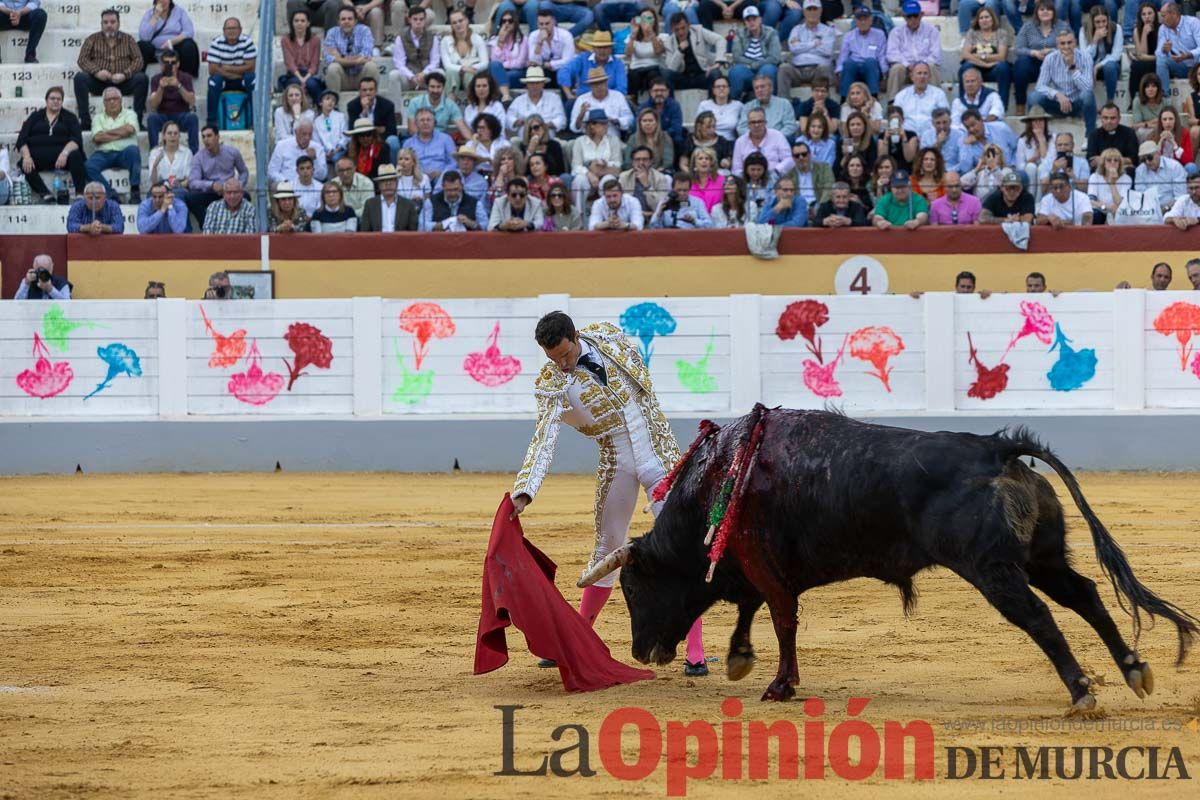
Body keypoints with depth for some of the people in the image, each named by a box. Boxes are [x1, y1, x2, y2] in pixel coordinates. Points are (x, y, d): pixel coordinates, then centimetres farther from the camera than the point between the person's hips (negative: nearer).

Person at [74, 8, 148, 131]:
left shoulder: (128, 39, 13)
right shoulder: (92, 40, 12)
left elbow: (138, 61, 2)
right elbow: (82, 60, 1)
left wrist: (124, 74, -17)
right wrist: (97, 71, -19)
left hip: (123, 83, 0)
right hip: (99, 83, 0)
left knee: (142, 78, -27)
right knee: (80, 77, -27)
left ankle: (137, 120, -25)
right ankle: (85, 120, -29)